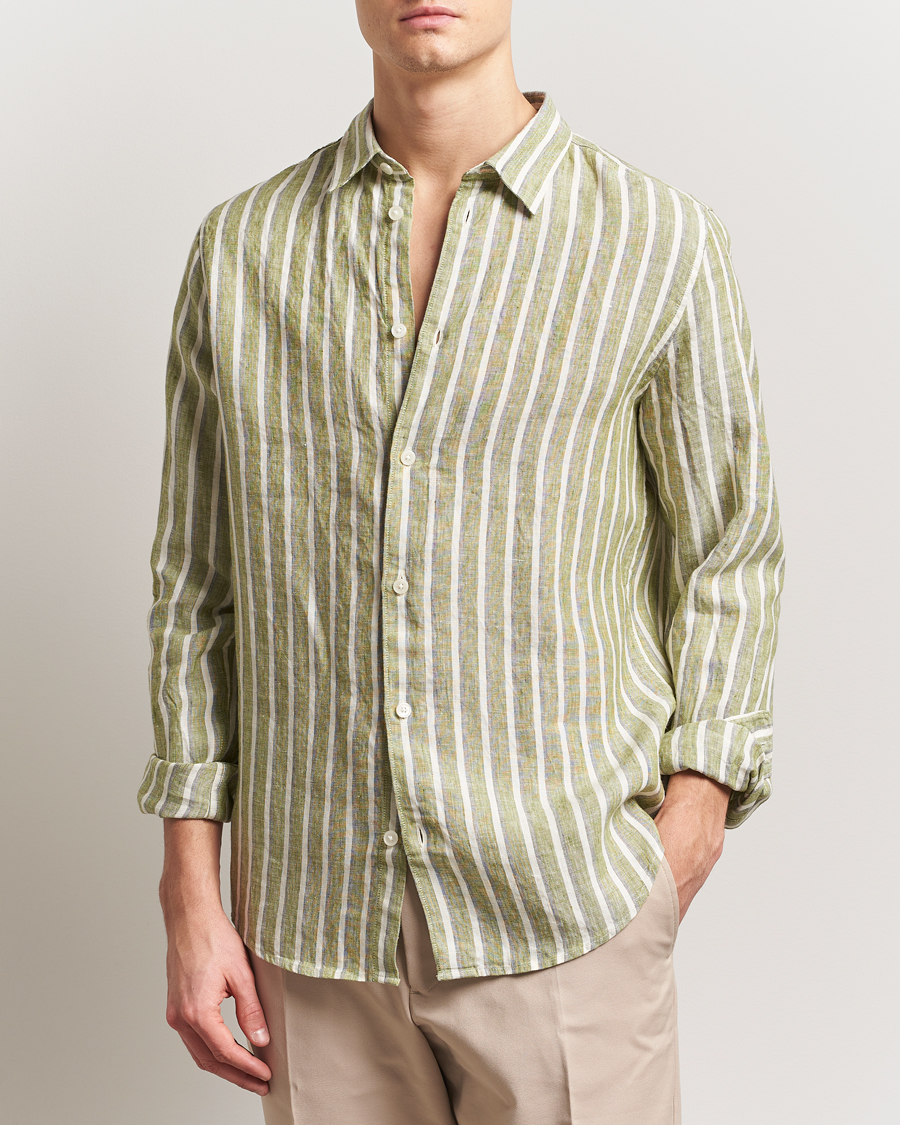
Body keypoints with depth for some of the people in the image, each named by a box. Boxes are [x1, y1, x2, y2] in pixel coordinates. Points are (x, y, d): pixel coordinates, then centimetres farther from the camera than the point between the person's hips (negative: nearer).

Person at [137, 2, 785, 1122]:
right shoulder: (241, 249, 3)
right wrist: (190, 898, 3)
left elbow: (726, 563, 4)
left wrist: (691, 823, -7)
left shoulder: (663, 243, -4)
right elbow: (201, 574, 6)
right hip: (321, 916, 2)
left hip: (563, 917, -2)